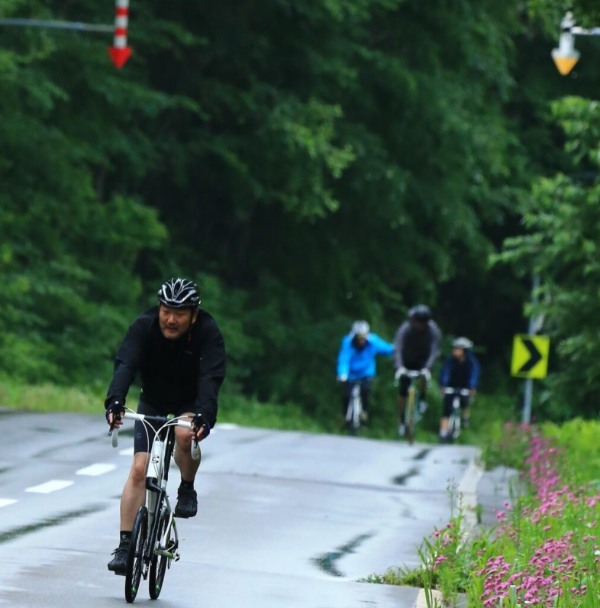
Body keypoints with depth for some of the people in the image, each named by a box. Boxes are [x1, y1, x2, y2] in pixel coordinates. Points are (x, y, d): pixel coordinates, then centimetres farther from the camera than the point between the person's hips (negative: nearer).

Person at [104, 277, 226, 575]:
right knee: (139, 469, -12)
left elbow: (211, 377, -37)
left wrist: (205, 416, -54)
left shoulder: (208, 332, -25)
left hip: (190, 403, -1)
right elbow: (125, 365, -35)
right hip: (152, 402, 1)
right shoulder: (144, 327, -23)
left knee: (185, 434, -35)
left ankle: (187, 489, -7)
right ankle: (125, 545, -10)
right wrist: (115, 401, -53)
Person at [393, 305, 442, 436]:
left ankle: (422, 399, 3)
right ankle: (401, 420, 11)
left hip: (423, 360, 1)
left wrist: (427, 367, -50)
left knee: (424, 376, -27)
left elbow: (434, 351, -35)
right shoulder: (405, 329, -30)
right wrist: (399, 367, -54)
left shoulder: (433, 330, -28)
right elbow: (398, 349, -39)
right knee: (403, 391, -3)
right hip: (407, 361, -1)